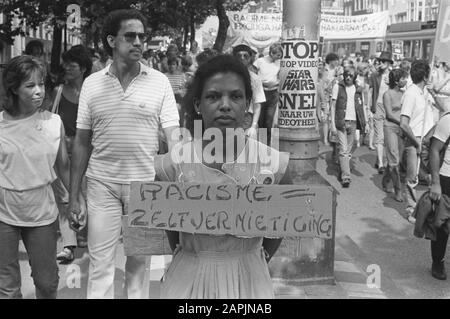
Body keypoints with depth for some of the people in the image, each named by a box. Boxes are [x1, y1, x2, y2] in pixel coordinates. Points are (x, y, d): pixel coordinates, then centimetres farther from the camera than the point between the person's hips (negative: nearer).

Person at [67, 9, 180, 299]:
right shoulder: (92, 84, 2)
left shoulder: (159, 82, -3)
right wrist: (73, 196, 4)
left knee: (138, 262, 13)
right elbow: (82, 143, 6)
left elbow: (174, 139, -3)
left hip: (146, 184, -1)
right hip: (102, 184, 1)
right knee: (100, 264, 5)